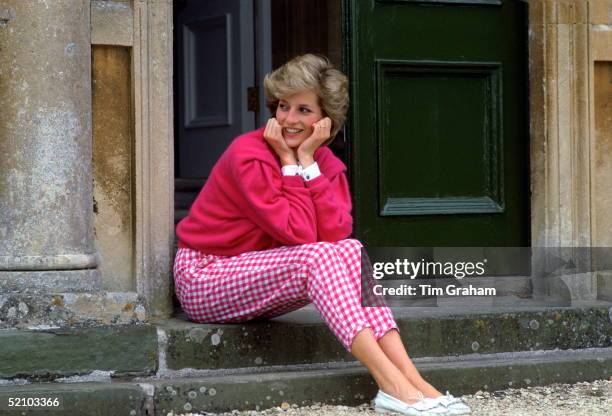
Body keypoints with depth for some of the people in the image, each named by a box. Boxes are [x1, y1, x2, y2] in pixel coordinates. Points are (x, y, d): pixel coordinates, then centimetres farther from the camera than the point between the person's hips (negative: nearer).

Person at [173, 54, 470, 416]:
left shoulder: (326, 162, 0)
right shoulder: (248, 155, -21)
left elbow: (336, 234, -18)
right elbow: (300, 235, -25)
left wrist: (307, 160, -19)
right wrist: (289, 162, -21)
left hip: (256, 278, 6)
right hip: (202, 278, -6)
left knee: (351, 251, -18)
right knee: (317, 257, -29)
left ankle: (412, 379, -28)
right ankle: (393, 386, -37)